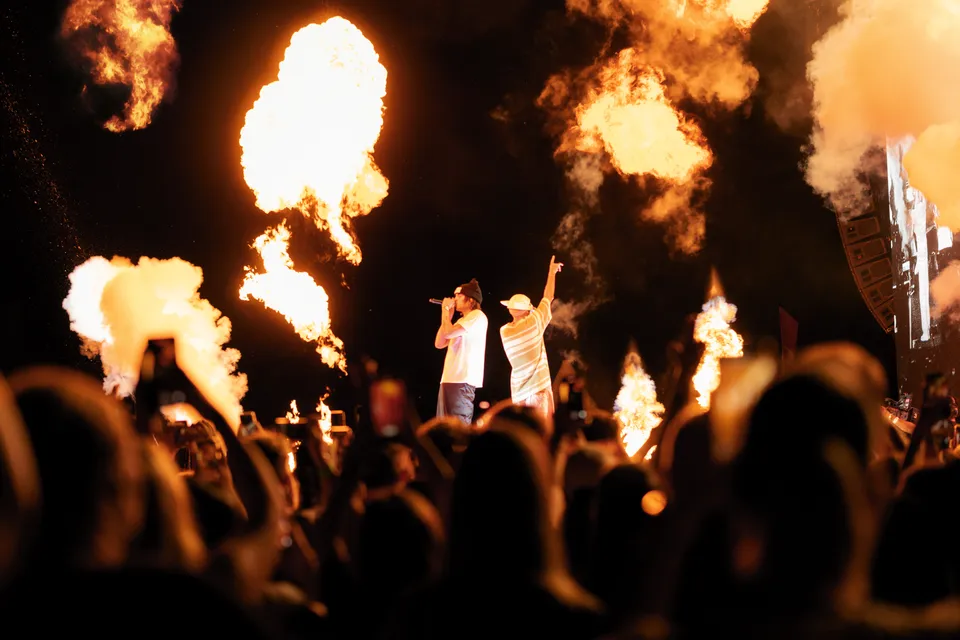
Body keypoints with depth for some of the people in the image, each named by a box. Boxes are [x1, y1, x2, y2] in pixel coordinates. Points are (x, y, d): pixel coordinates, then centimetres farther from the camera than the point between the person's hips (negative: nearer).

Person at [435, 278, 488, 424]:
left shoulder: (477, 316, -6)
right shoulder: (461, 321, 24)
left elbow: (449, 333, -17)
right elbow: (439, 343, 18)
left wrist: (446, 312, 0)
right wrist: (447, 316, 15)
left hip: (462, 380, -10)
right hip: (449, 379, 10)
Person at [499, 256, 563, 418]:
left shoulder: (504, 331, 4)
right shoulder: (533, 323, -7)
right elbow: (548, 298, 5)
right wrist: (552, 272, 17)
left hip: (518, 393, 4)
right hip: (538, 388, -4)